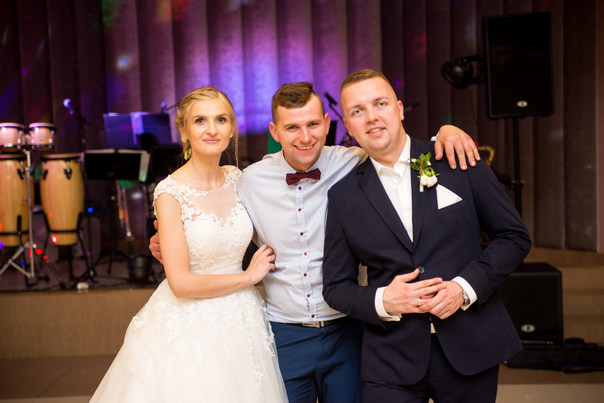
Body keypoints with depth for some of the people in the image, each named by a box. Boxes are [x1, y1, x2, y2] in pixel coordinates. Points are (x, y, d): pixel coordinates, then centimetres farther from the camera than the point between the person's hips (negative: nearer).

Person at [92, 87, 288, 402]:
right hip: (189, 327, -5)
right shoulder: (171, 193, -14)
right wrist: (249, 276, -10)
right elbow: (181, 283, -18)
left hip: (240, 320, 5)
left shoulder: (237, 179, 0)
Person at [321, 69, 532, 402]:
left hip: (471, 349, 0)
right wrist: (381, 301, -14)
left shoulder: (458, 162, -2)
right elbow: (335, 287, 4)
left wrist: (465, 286, -13)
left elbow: (514, 236, 0)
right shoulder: (342, 196, 0)